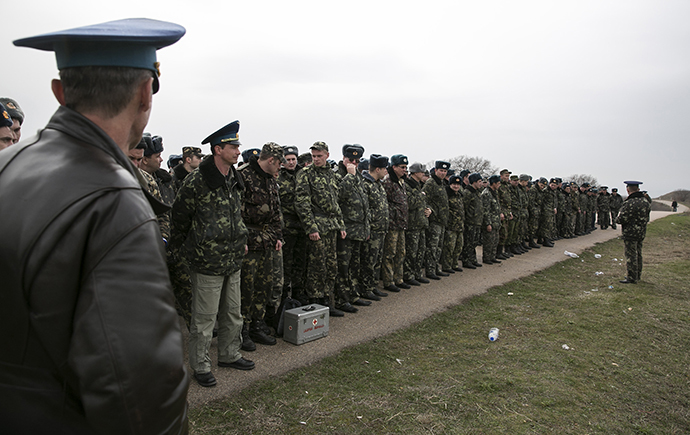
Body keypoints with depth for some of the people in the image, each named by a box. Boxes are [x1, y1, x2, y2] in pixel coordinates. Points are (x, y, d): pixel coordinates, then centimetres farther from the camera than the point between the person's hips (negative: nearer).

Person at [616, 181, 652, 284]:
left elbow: (621, 219, -21)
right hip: (642, 232, 8)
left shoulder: (629, 203, -22)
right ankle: (638, 276, 28)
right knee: (638, 254, 18)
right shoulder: (646, 201, 6)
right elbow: (646, 217, 14)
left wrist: (618, 218, -1)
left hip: (630, 233, -8)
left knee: (631, 256, -1)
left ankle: (632, 278, 4)